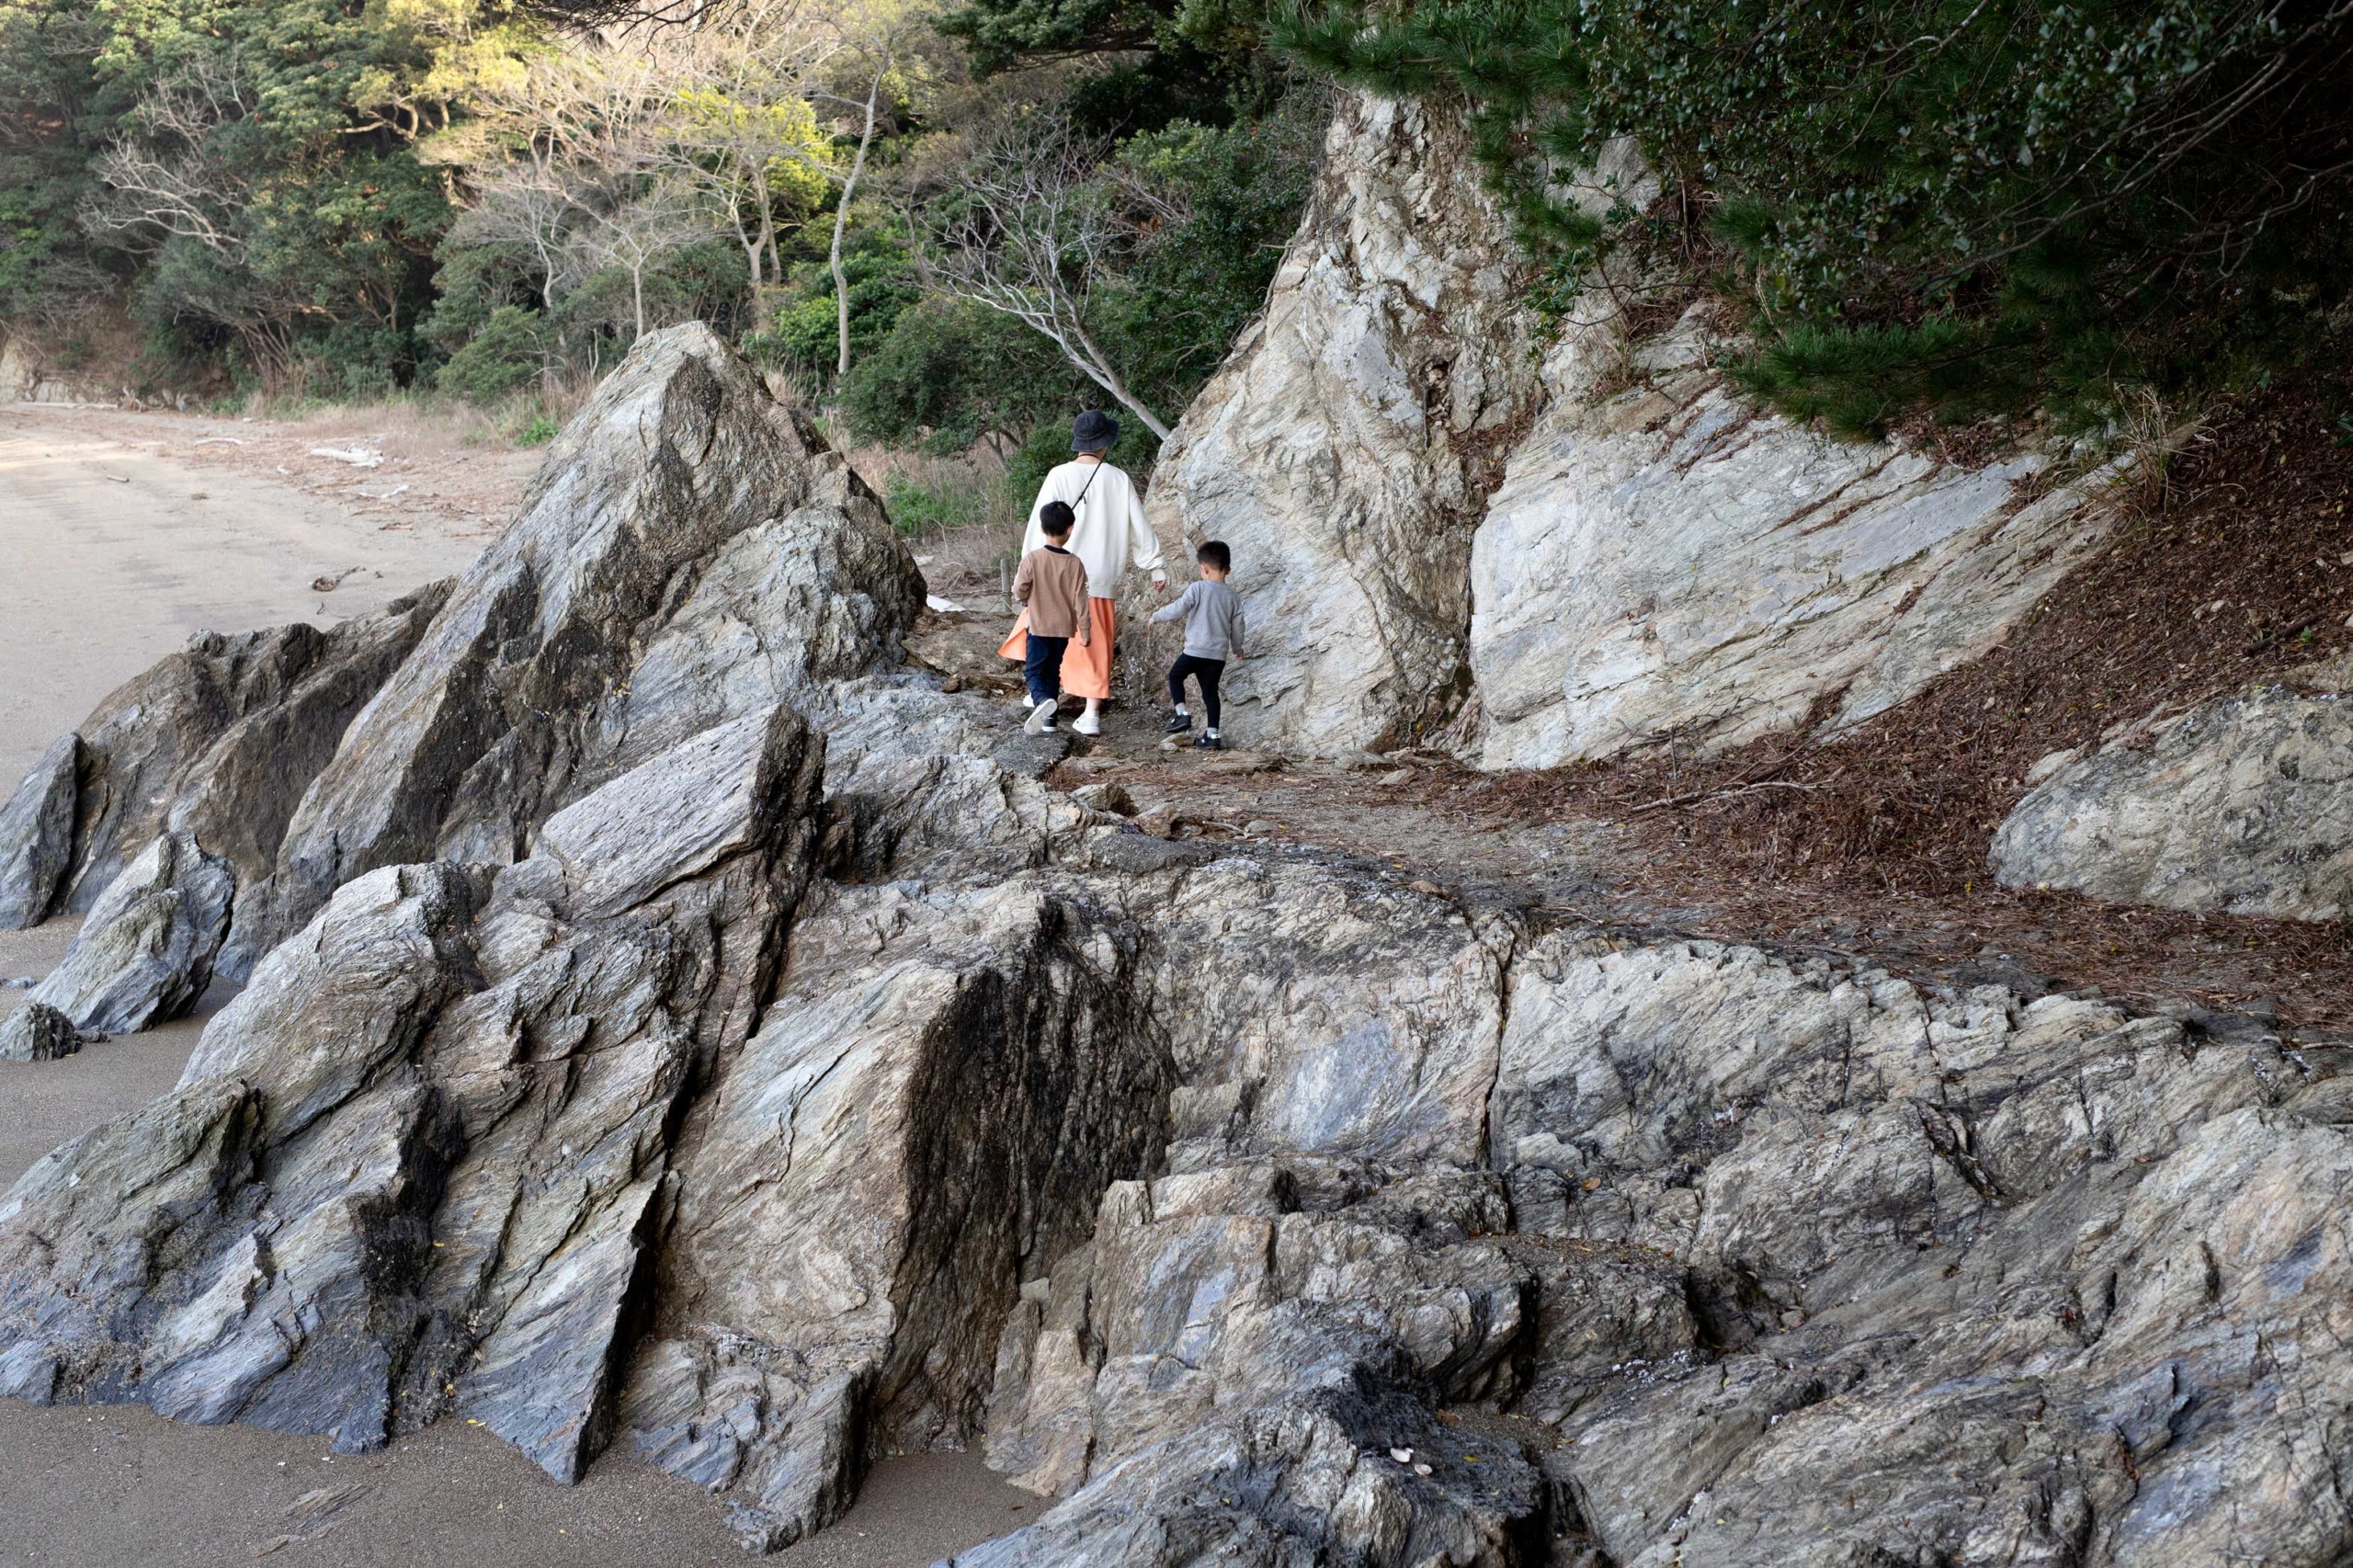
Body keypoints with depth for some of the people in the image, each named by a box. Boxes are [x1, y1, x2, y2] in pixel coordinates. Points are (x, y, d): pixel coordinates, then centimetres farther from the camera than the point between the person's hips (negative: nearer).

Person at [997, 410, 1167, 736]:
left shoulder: (1059, 476, -10)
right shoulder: (1119, 480, -4)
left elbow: (1041, 525, -9)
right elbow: (1139, 527, 1)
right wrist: (1156, 566, 10)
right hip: (1101, 577, 1)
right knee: (1095, 646, 8)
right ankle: (1092, 714, 2)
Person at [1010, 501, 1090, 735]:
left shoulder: (1032, 558, -15)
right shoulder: (1075, 563, -8)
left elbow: (1019, 590, -9)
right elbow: (1080, 600, -6)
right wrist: (1085, 630, 2)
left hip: (1040, 627, -3)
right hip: (1064, 628, 3)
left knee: (1033, 670, 1)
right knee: (1052, 671, 17)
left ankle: (1043, 700, -28)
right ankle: (1048, 715, 19)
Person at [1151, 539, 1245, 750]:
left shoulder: (1198, 589, -10)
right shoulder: (1233, 597, 5)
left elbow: (1177, 609, -14)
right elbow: (1237, 627, 11)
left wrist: (1156, 616, 4)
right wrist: (1237, 648, 29)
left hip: (1195, 650, -4)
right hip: (1219, 654, 4)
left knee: (1175, 675, 18)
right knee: (1210, 691, 13)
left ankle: (1181, 713, 3)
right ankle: (1212, 734, 10)